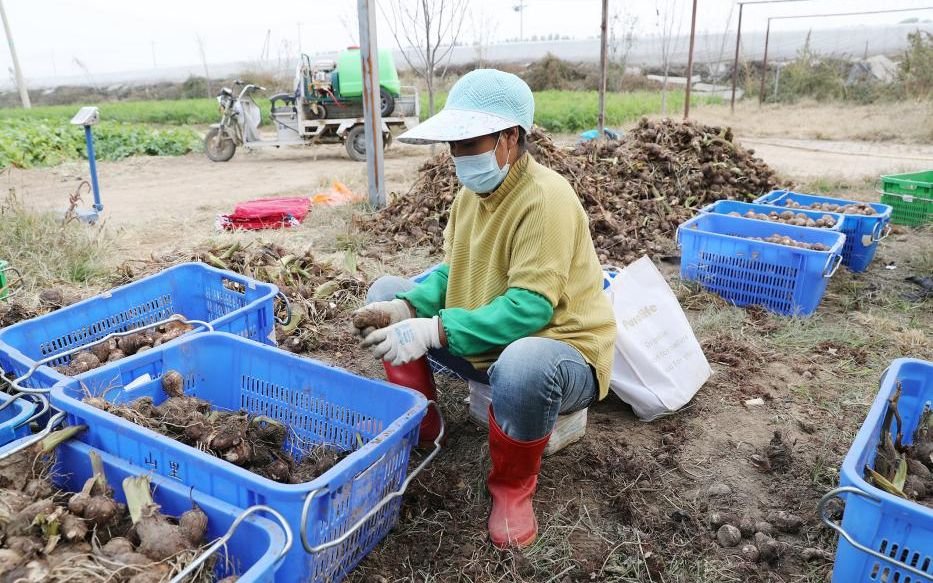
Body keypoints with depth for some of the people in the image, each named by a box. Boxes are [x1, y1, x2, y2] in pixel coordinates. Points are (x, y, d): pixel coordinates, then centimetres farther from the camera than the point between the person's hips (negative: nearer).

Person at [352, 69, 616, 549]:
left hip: (558, 351, -7)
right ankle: (418, 426, 14)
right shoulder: (471, 192, 1)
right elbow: (452, 273, 6)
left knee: (522, 365, -44)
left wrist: (434, 331, -34)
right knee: (385, 293, 4)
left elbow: (529, 309, -31)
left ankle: (512, 485, -10)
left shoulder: (546, 198, -24)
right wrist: (407, 308, -14)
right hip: (486, 345, 8)